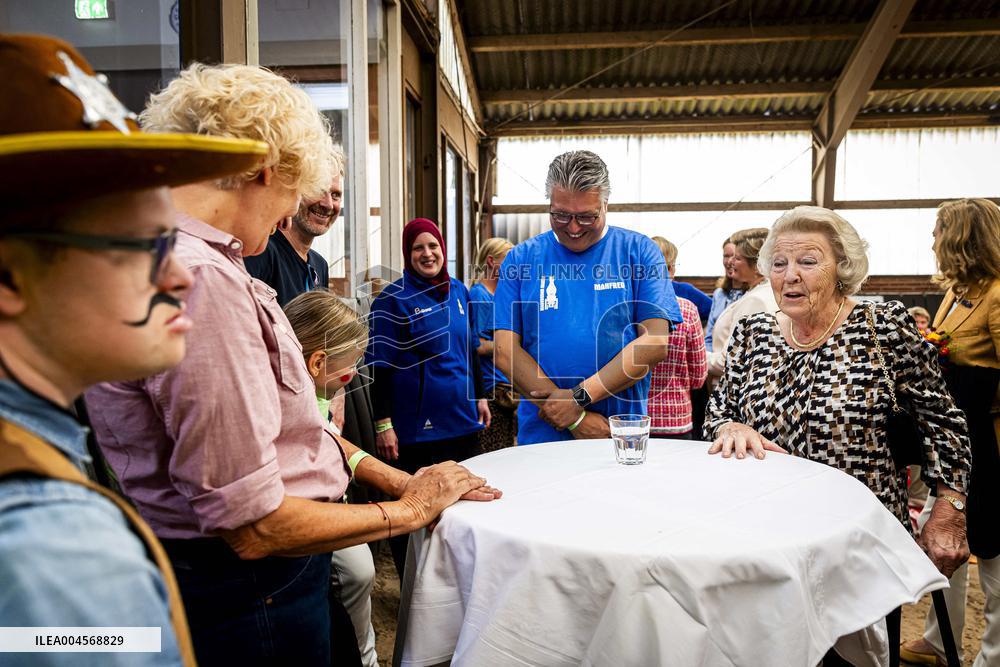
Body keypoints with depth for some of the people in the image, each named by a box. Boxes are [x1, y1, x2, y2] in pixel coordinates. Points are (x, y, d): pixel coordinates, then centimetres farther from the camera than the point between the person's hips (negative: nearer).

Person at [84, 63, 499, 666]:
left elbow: (282, 416, 9)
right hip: (245, 598, -9)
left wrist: (386, 475, 5)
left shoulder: (188, 259, 7)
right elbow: (254, 526, -25)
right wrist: (408, 509, -13)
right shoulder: (199, 279, -27)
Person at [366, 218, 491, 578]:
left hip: (462, 419, 6)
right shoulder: (393, 299, -9)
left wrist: (479, 396, 17)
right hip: (416, 427, -6)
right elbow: (380, 366, -11)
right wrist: (383, 423, -15)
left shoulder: (458, 291, 9)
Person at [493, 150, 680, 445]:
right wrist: (576, 419, -14)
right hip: (541, 434, 1)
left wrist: (580, 396, -16)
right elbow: (506, 351, -6)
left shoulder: (638, 251, 0)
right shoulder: (520, 259, 1)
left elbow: (655, 342, -8)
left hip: (624, 435, 0)